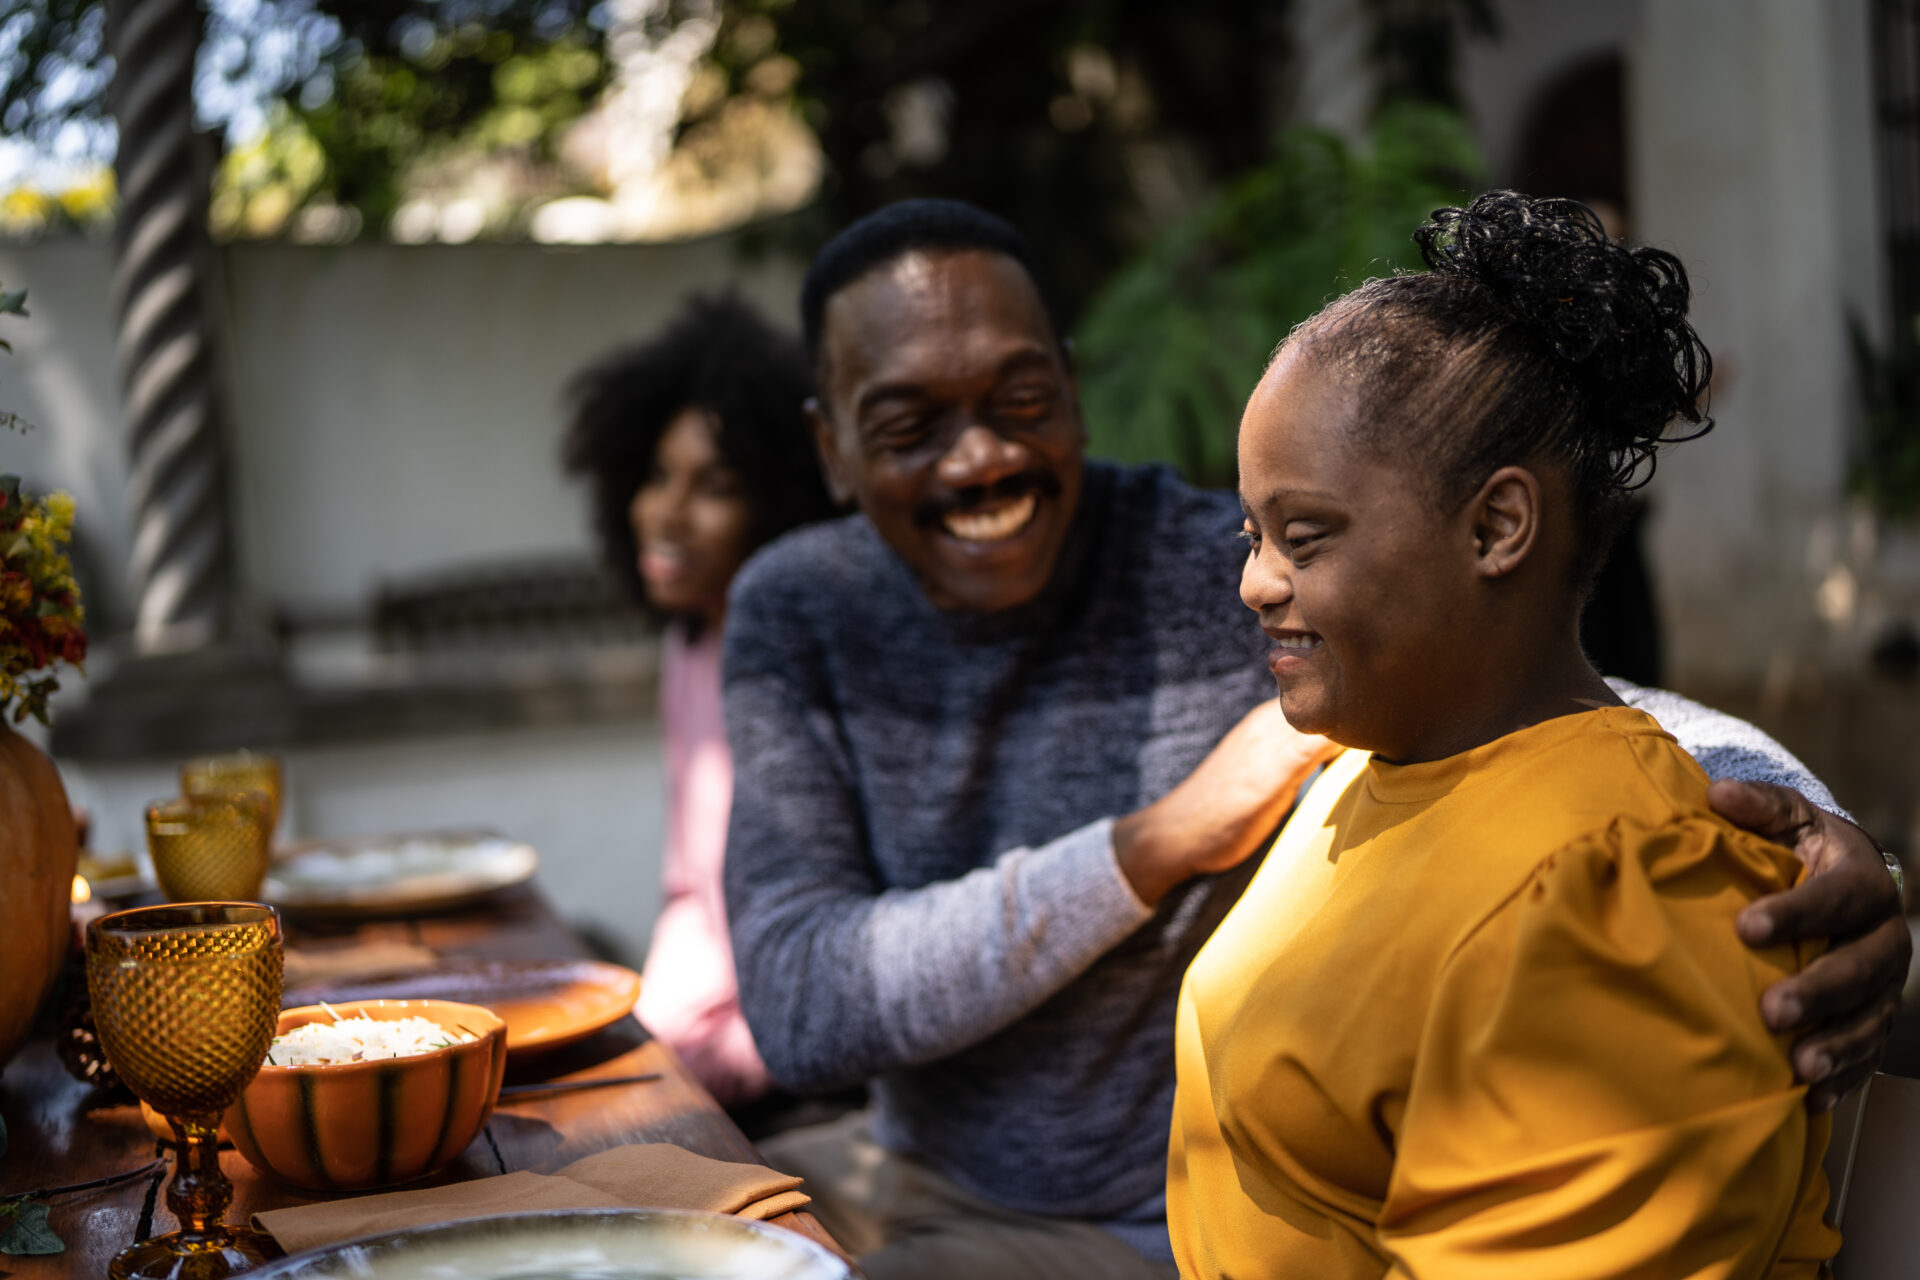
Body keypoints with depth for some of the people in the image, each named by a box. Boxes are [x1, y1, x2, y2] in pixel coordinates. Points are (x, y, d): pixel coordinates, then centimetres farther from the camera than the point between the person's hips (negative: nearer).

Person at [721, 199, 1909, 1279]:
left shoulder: (1229, 577, -17)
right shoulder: (801, 611, -7)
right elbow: (796, 1004, -15)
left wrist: (1823, 843, -46)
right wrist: (1155, 844, -25)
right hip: (902, 1177, 4)